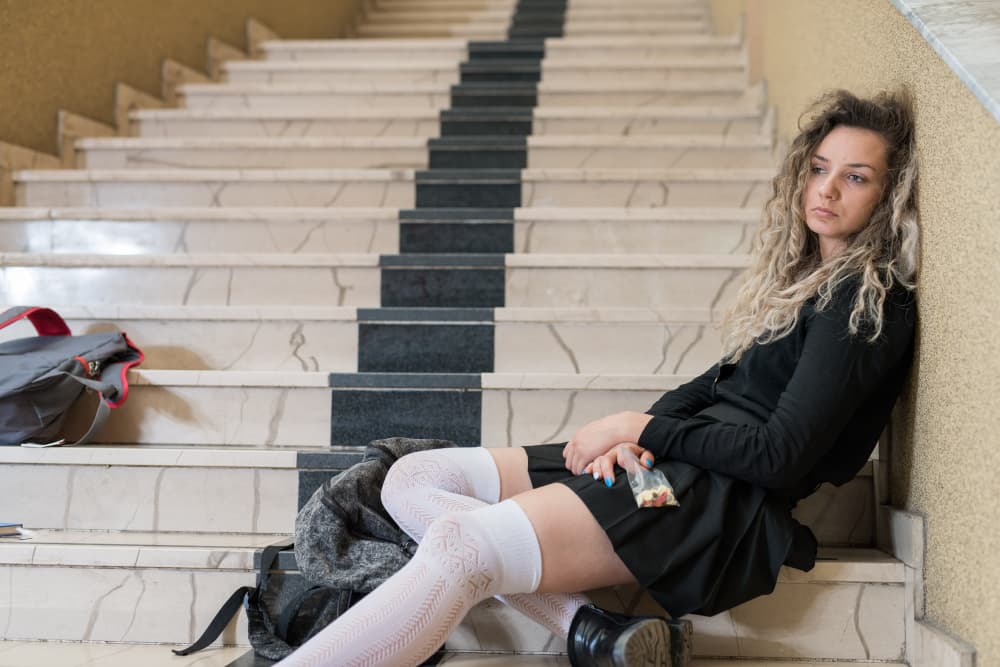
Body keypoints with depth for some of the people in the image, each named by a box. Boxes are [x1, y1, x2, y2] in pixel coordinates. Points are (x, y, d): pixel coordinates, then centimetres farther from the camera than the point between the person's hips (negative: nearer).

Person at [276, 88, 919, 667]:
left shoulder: (867, 304, -8)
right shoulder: (805, 270, 20)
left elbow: (781, 455, -15)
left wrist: (641, 427, -8)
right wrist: (628, 434, 0)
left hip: (728, 500, -10)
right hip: (671, 461, 10)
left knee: (462, 546, -27)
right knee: (413, 481, -1)